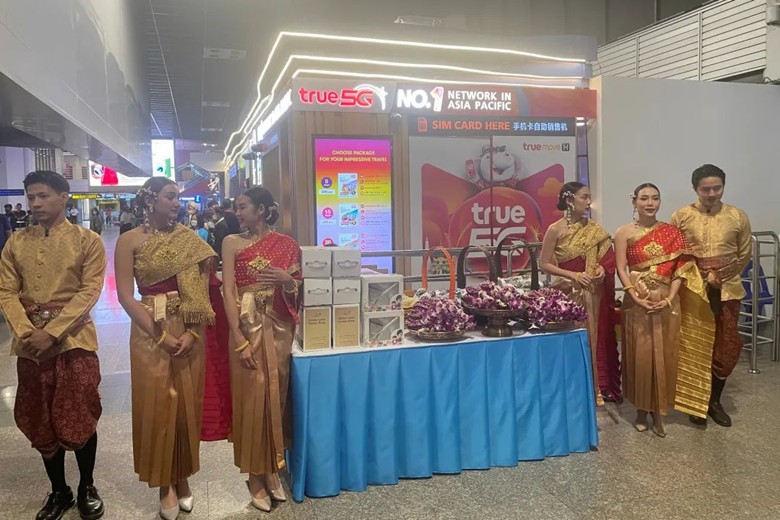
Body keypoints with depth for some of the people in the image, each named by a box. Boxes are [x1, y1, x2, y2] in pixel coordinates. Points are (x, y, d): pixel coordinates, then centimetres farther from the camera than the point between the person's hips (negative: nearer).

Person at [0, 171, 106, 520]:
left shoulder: (87, 241, -4)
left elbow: (90, 291, -11)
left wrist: (53, 332, -19)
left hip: (74, 340, -4)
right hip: (30, 343, 4)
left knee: (80, 419, 3)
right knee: (41, 422, 12)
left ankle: (87, 487, 24)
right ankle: (58, 491, 28)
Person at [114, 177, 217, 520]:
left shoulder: (189, 239, 3)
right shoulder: (130, 241, -4)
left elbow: (202, 290, 0)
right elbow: (125, 296, -9)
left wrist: (192, 333, -12)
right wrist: (160, 336, -14)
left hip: (190, 331, 2)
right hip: (151, 332, -2)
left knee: (187, 404, 9)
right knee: (157, 405, 5)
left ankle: (182, 477, 27)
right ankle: (165, 484, 21)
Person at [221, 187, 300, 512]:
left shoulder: (286, 245, 5)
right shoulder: (233, 242, 1)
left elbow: (298, 290, 7)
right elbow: (228, 292, -7)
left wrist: (286, 279, -17)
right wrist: (240, 340, -15)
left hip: (279, 329, 2)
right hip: (247, 328, -2)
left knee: (276, 396, 9)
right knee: (251, 399, 1)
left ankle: (272, 470, 24)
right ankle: (256, 475, 16)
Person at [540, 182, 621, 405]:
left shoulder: (594, 229, 4)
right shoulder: (556, 229, -8)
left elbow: (608, 257, 15)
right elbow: (544, 264, -7)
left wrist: (602, 268, -7)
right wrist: (573, 275, -15)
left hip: (594, 295, 4)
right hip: (569, 294, -4)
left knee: (596, 339, 8)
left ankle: (600, 386, 21)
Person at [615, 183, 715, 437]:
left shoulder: (672, 232, 5)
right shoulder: (624, 233, 0)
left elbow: (681, 267, 0)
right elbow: (621, 269, -5)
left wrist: (670, 298, -12)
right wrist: (636, 298, -16)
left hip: (667, 302, 1)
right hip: (637, 302, -1)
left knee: (664, 356, 5)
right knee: (640, 356, 3)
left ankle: (658, 411, 18)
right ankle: (641, 409, 18)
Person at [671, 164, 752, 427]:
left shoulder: (738, 217, 1)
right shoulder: (681, 216, -4)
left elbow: (744, 255, 9)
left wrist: (723, 276, 1)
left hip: (727, 291, 2)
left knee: (726, 348, 6)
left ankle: (715, 400, 24)